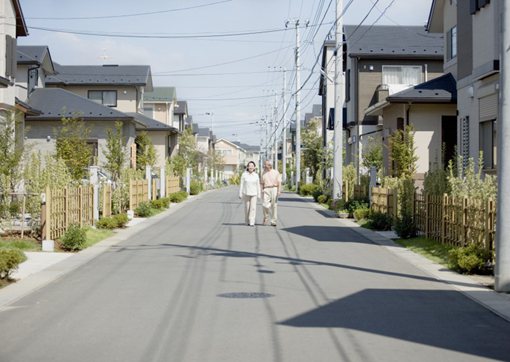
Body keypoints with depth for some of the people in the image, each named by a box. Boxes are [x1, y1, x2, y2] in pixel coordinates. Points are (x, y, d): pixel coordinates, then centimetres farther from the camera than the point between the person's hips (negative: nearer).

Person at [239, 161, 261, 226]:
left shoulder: (256, 175, 1)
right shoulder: (244, 174, -3)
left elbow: (258, 186, 5)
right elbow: (241, 185, -1)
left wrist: (259, 195, 3)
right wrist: (240, 194, -4)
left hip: (254, 194, 0)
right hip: (246, 193, 0)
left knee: (253, 207, -9)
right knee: (247, 208, 6)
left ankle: (252, 222, -9)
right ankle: (247, 221, 22)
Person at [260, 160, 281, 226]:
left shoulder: (276, 172, 5)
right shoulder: (264, 173, 14)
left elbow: (279, 182, -2)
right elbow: (262, 183, 16)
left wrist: (279, 191, -13)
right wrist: (262, 190, 3)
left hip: (274, 189, -2)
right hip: (266, 190, 2)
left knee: (274, 205, -1)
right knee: (265, 205, -14)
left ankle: (273, 221, 4)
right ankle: (266, 218, 5)